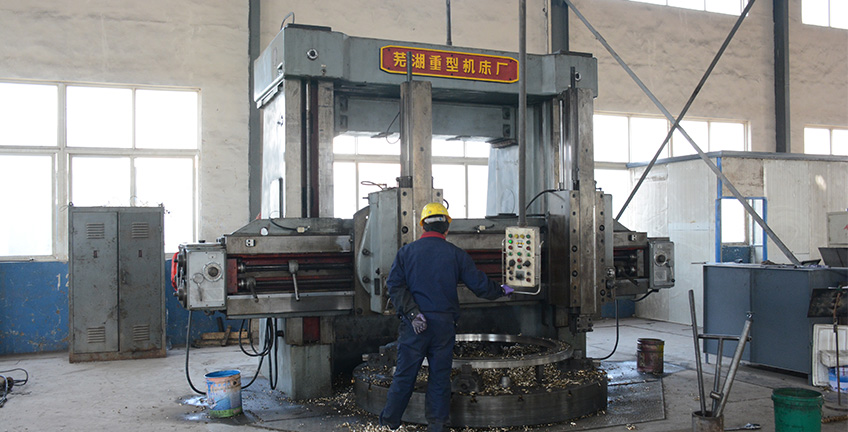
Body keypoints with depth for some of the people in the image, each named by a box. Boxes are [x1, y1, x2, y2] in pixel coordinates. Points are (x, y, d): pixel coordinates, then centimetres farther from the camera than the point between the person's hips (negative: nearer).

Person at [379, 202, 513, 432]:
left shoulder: (406, 251, 3)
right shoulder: (456, 254, 2)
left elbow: (394, 285, -7)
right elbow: (480, 285, 5)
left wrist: (412, 313, -10)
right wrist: (501, 290, 23)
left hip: (414, 325, 0)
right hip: (444, 324, 0)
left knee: (404, 375, 6)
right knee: (440, 377, 9)